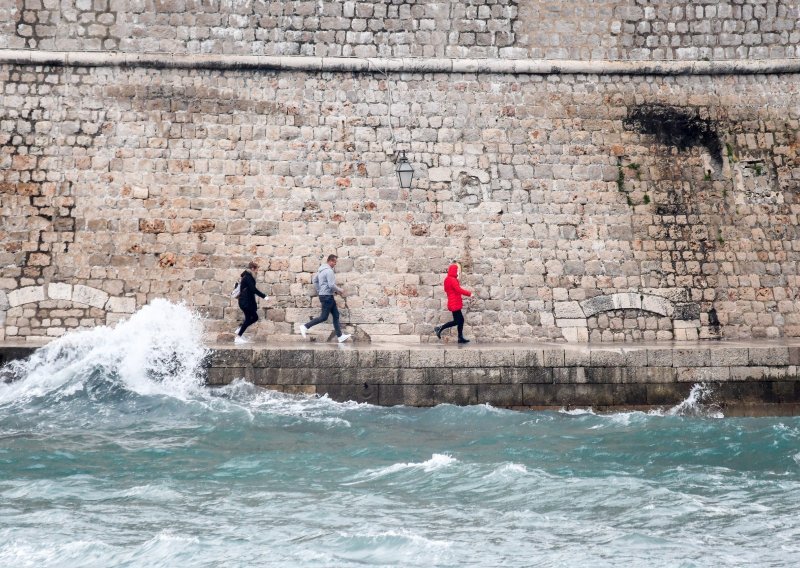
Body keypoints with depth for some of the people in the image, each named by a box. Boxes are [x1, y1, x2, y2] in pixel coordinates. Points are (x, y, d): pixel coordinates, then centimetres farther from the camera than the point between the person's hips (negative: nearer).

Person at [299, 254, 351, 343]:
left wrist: (319, 292, 22)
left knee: (336, 315, 9)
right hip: (327, 296, -10)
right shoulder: (329, 271, -17)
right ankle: (305, 327, -2)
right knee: (324, 317, -6)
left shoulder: (321, 269, 13)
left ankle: (340, 336, 9)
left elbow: (314, 280, 20)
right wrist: (340, 291, -7)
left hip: (325, 295, 10)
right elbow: (332, 285, -22)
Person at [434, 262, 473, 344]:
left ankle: (460, 337, 10)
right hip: (455, 304, -10)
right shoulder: (452, 280, -17)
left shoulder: (448, 279, 13)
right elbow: (459, 290, -24)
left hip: (455, 304, 10)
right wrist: (469, 293, -15)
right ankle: (440, 328, -1)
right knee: (457, 321, -6)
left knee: (460, 319, 10)